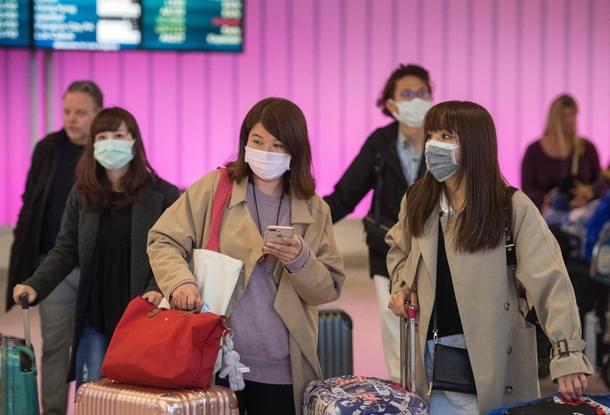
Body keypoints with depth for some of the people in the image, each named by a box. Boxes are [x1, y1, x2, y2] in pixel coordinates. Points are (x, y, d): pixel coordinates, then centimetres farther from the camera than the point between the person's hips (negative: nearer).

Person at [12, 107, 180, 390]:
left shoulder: (163, 195, -2)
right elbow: (65, 250, 7)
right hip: (95, 316, 3)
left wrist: (157, 289, -24)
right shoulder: (82, 195, 7)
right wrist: (35, 285, -9)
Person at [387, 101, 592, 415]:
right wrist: (402, 285, 4)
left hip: (494, 361, -4)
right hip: (433, 359, 4)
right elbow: (399, 248, 25)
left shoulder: (513, 208, -12)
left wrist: (568, 354, -28)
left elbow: (551, 283, -18)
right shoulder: (417, 202, 4)